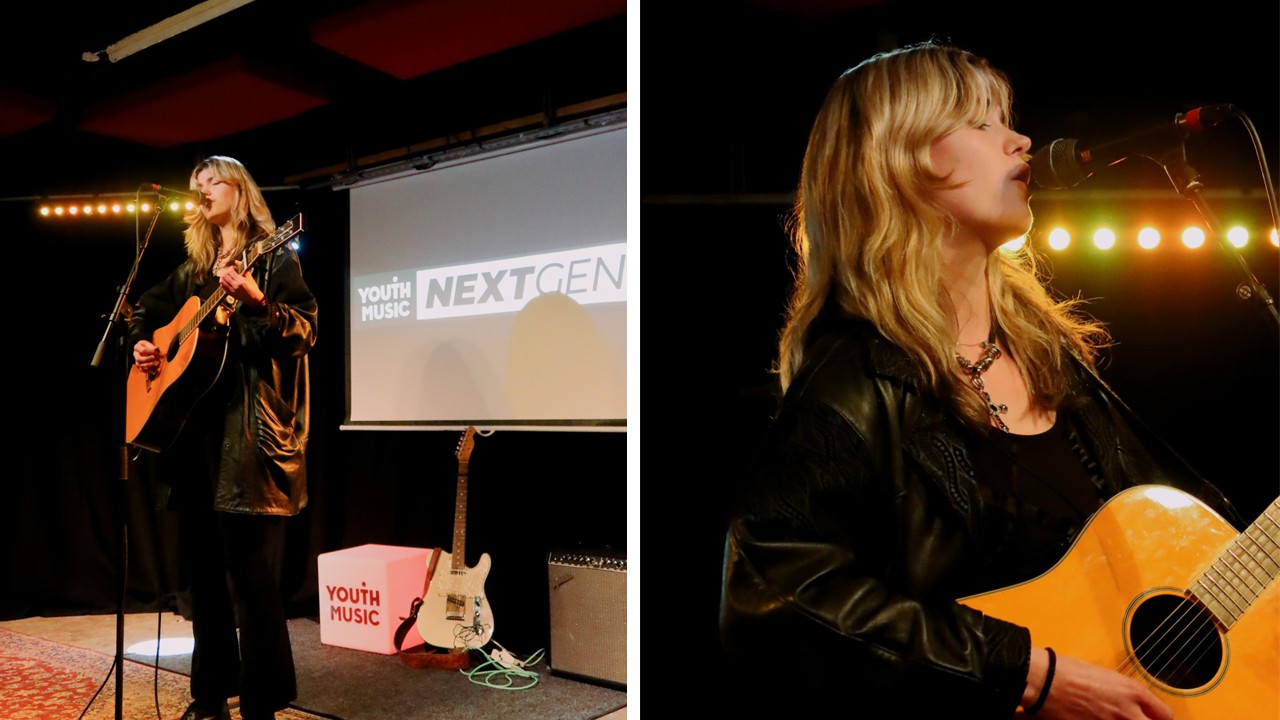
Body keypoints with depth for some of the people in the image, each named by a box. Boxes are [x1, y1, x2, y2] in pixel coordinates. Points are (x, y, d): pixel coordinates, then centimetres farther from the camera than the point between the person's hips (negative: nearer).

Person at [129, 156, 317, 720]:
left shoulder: (274, 258, 0)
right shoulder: (193, 269, 19)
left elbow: (306, 331, -11)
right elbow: (146, 309, 31)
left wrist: (257, 302, -27)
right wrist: (142, 344, 10)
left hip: (247, 428, -7)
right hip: (194, 424, 8)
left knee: (247, 566, -9)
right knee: (202, 563, 12)